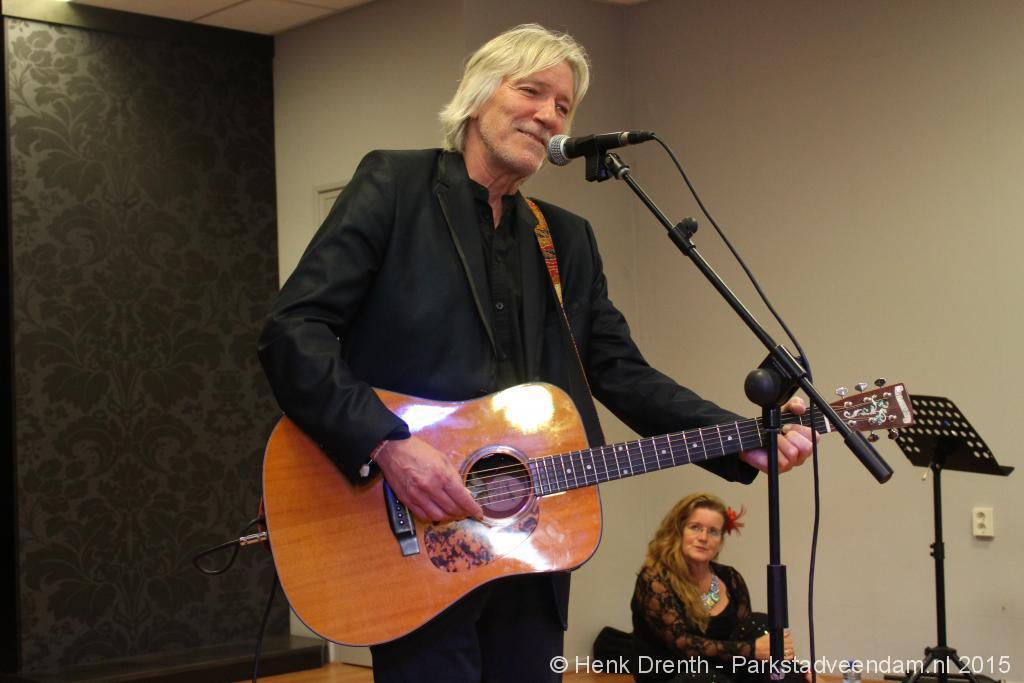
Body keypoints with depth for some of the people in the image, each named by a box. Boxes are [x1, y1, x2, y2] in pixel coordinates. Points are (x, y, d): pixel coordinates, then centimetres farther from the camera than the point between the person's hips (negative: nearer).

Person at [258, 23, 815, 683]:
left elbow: (621, 372, 9)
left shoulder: (568, 238, 14)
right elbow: (293, 332, -12)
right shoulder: (396, 184, -3)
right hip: (410, 538, -5)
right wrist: (388, 444, -24)